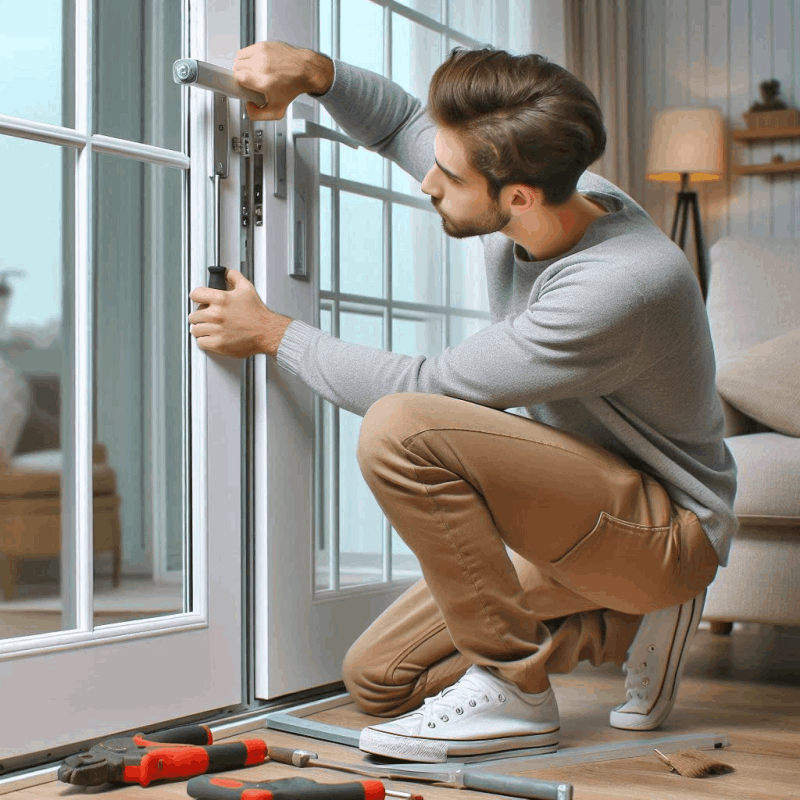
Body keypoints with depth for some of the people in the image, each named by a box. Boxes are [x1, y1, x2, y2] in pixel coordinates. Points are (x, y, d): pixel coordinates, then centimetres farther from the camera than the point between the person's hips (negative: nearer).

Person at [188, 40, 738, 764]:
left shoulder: (626, 286, -31)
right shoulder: (537, 195, -7)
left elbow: (431, 388, -24)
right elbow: (398, 122, 12)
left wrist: (272, 332, -13)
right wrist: (313, 71, -9)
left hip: (670, 529, -9)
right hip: (580, 514, 9)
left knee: (399, 428, -29)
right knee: (378, 680, 7)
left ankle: (513, 690, -17)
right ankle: (619, 623, 10)